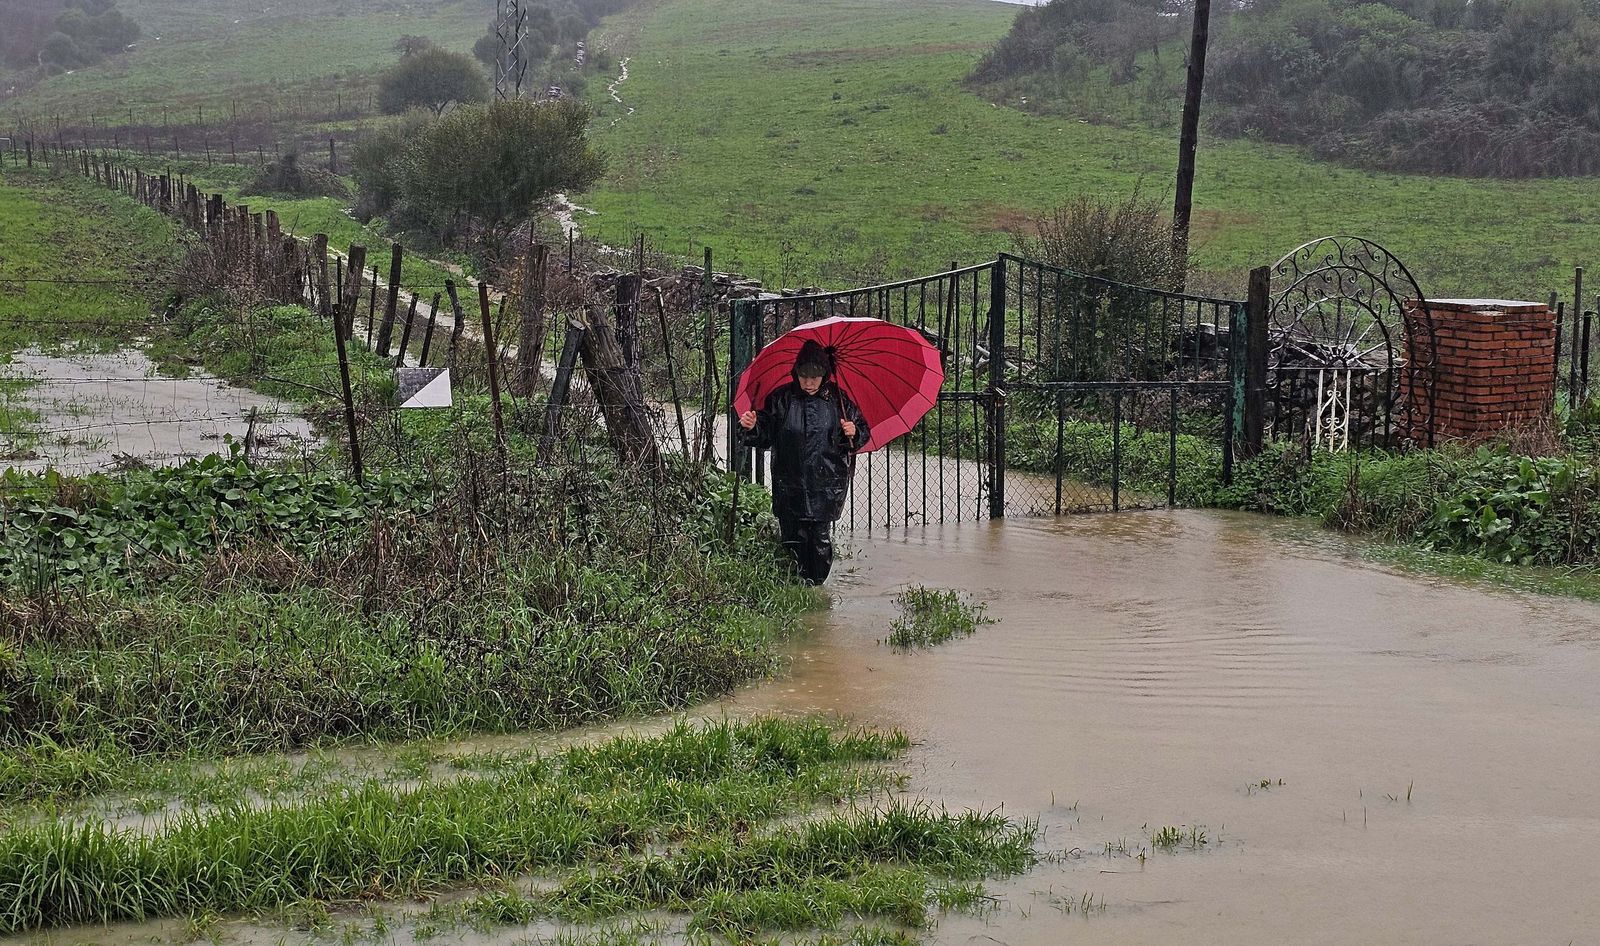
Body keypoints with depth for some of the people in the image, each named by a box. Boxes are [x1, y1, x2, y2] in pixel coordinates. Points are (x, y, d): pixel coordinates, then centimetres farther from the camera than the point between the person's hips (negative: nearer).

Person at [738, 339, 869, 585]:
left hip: (827, 485, -1)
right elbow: (765, 436, 6)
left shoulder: (837, 399, 2)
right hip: (789, 485, 1)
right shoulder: (781, 399, 2)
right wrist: (751, 427, -14)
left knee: (821, 539, -3)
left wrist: (854, 433, -14)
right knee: (793, 539, 1)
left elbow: (864, 433, 8)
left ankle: (815, 585, 8)